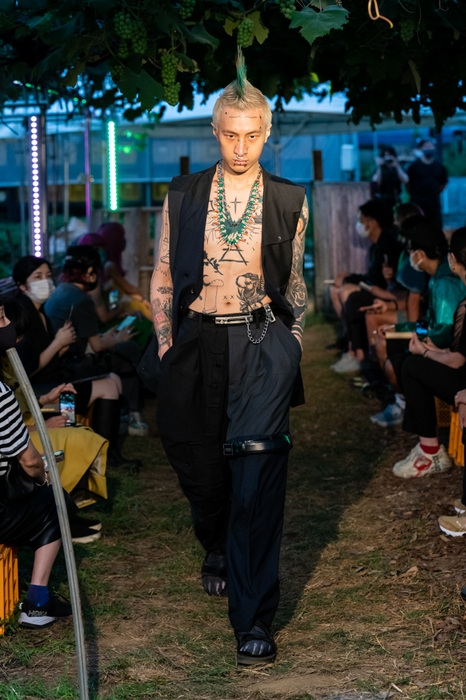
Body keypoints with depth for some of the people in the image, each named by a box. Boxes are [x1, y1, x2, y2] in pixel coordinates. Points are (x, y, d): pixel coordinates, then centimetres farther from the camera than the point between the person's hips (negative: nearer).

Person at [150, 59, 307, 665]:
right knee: (198, 463, 12)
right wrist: (166, 345, 4)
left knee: (258, 468, -13)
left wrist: (292, 343, 7)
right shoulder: (182, 196, 6)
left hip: (261, 339, -2)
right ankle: (217, 548, 46)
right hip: (196, 340, 2)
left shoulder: (289, 202, 6)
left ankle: (253, 616, -11)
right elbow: (163, 278, 11)